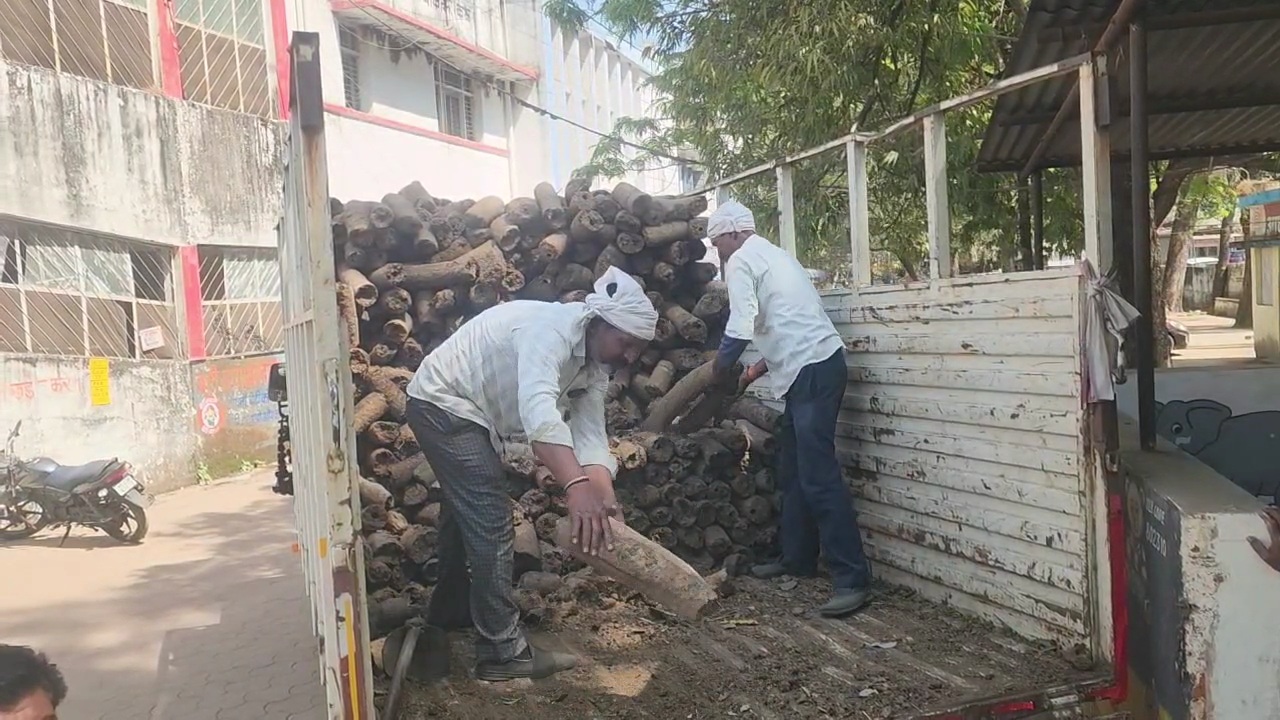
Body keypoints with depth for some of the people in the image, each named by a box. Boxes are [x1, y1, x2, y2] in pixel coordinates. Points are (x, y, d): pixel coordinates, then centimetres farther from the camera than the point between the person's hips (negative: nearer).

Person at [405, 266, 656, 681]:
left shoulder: (596, 366, -5)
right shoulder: (551, 329, -32)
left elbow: (590, 438, -11)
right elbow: (538, 410, -49)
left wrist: (604, 504, -28)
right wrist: (577, 486, -60)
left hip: (471, 412, 10)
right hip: (443, 402, -10)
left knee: (466, 512, 24)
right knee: (491, 523, -11)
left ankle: (451, 610, 46)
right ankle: (503, 652, -2)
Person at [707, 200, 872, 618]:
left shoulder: (741, 261, -5)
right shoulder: (771, 255, 24)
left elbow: (741, 328, -15)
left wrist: (720, 368, 2)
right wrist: (761, 368, 28)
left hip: (812, 371, -10)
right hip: (814, 364, 10)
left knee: (818, 476, -11)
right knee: (793, 471, 15)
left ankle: (852, 579, -10)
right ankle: (797, 559, 24)